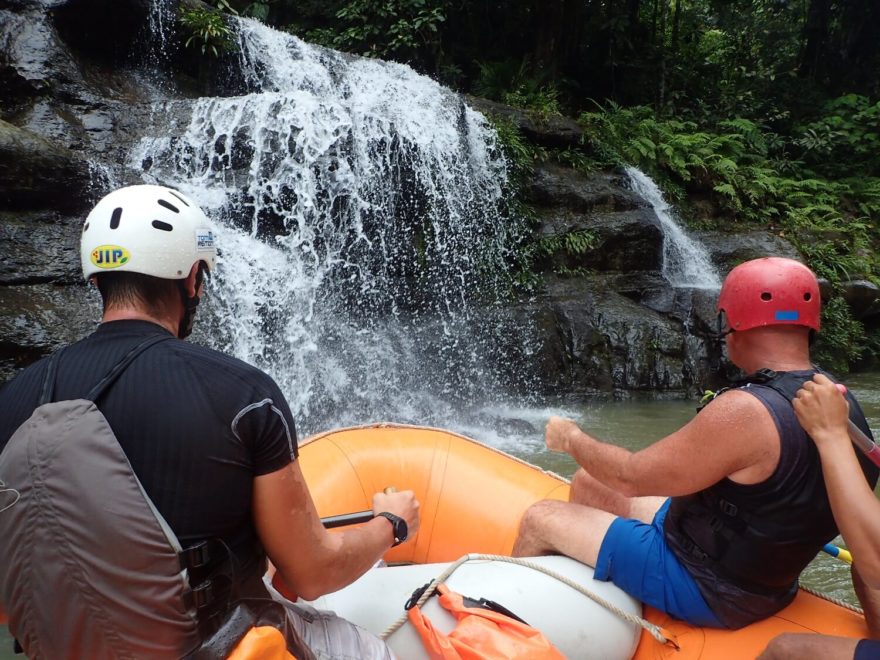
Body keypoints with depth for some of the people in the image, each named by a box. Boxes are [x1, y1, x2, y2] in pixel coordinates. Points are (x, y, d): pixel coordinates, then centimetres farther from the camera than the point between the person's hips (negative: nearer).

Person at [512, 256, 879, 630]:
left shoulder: (746, 411, -31)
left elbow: (631, 477, -23)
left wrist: (571, 438, -6)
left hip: (700, 591, -9)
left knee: (539, 519, 0)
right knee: (586, 485, 18)